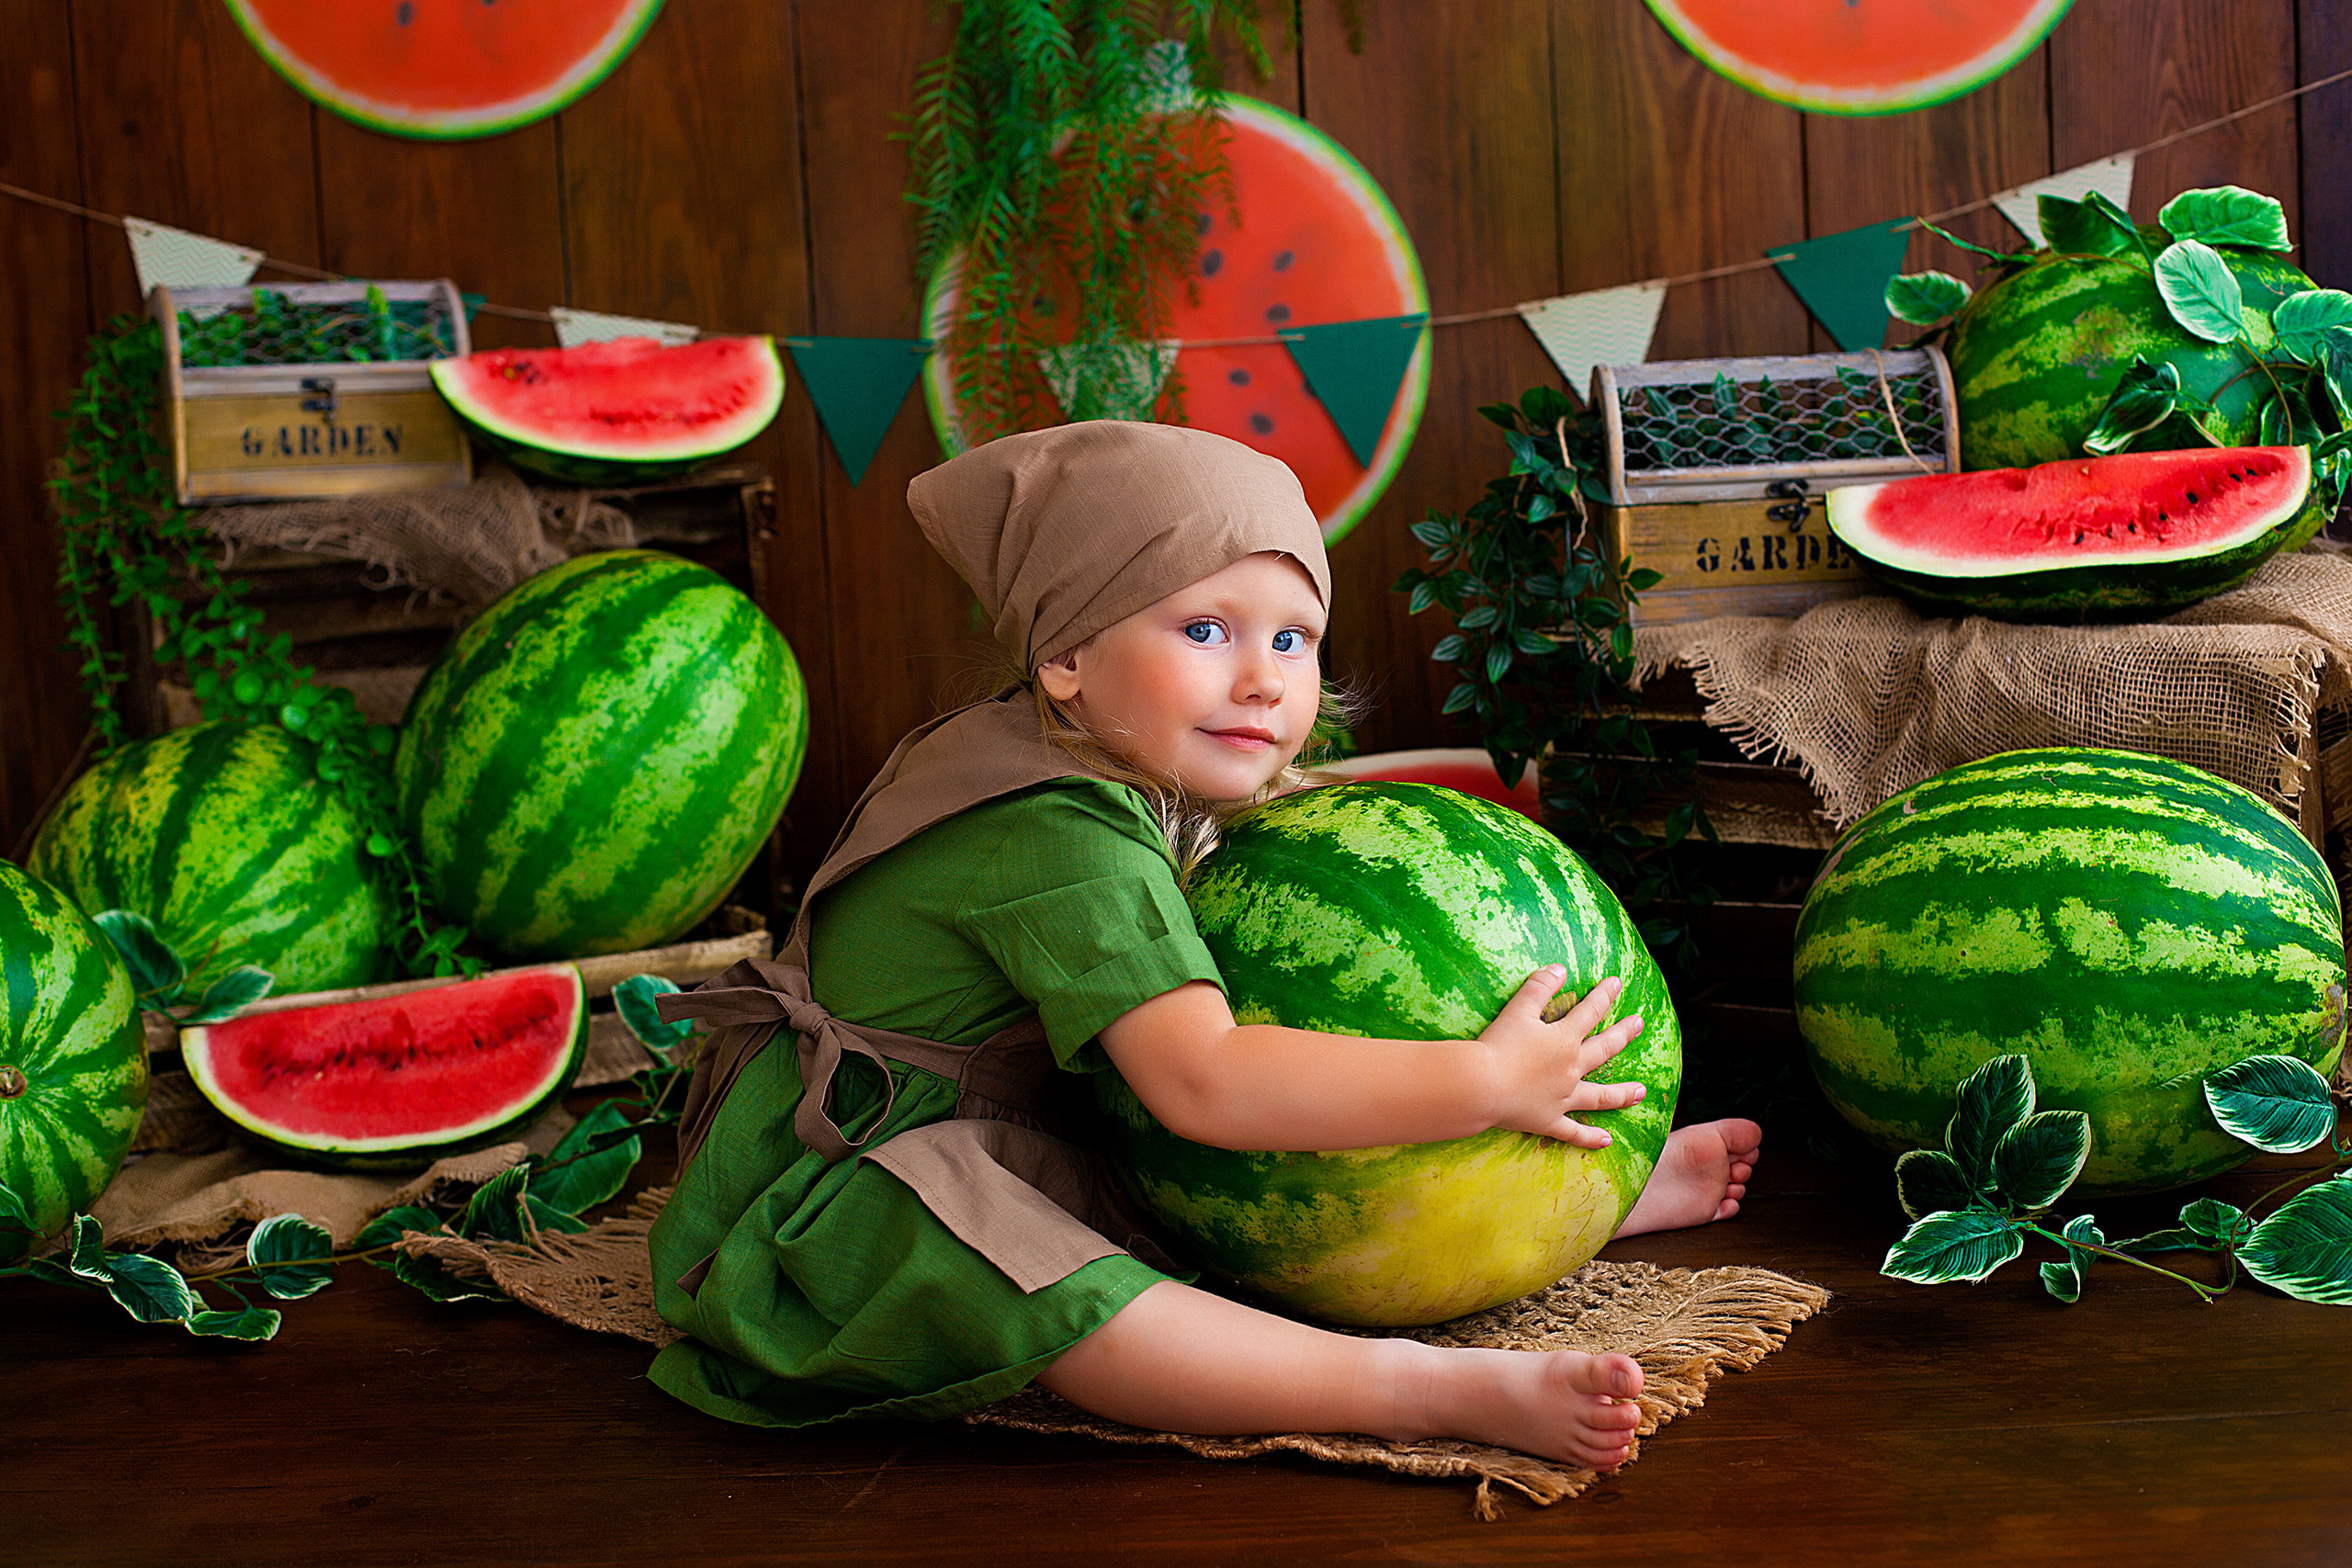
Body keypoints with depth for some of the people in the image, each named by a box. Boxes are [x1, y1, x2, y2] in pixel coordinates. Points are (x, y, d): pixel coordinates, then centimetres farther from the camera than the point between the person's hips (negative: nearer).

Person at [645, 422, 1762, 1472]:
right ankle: (1429, 1387, -45)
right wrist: (1486, 1082, -37)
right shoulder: (1062, 843, -30)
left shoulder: (1162, 781, 0)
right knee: (1045, 1294, -38)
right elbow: (1205, 1081, -40)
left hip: (1016, 1142, 10)